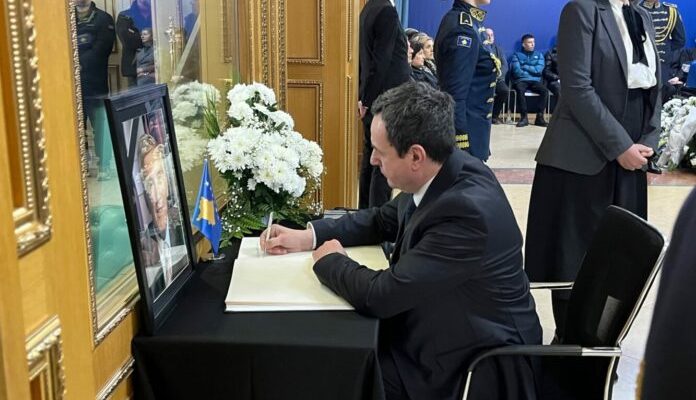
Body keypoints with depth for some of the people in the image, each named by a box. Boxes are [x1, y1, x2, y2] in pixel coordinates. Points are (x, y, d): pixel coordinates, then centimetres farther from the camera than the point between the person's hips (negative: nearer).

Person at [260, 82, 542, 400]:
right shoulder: (441, 173, -6)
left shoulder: (467, 211, -33)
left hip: (475, 366, -7)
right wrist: (308, 236, 2)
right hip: (440, 329, 8)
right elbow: (383, 220, 12)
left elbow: (380, 295, -30)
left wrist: (329, 260, -11)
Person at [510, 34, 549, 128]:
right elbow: (517, 72, -5)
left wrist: (525, 67, -1)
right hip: (521, 81, -2)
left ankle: (539, 117, -26)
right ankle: (524, 117, -33)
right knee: (520, 90, -37)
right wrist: (532, 71, 1)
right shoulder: (517, 55, 9)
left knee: (544, 90, -29)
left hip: (535, 81, 2)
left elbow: (539, 69, 0)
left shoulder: (539, 55, 17)